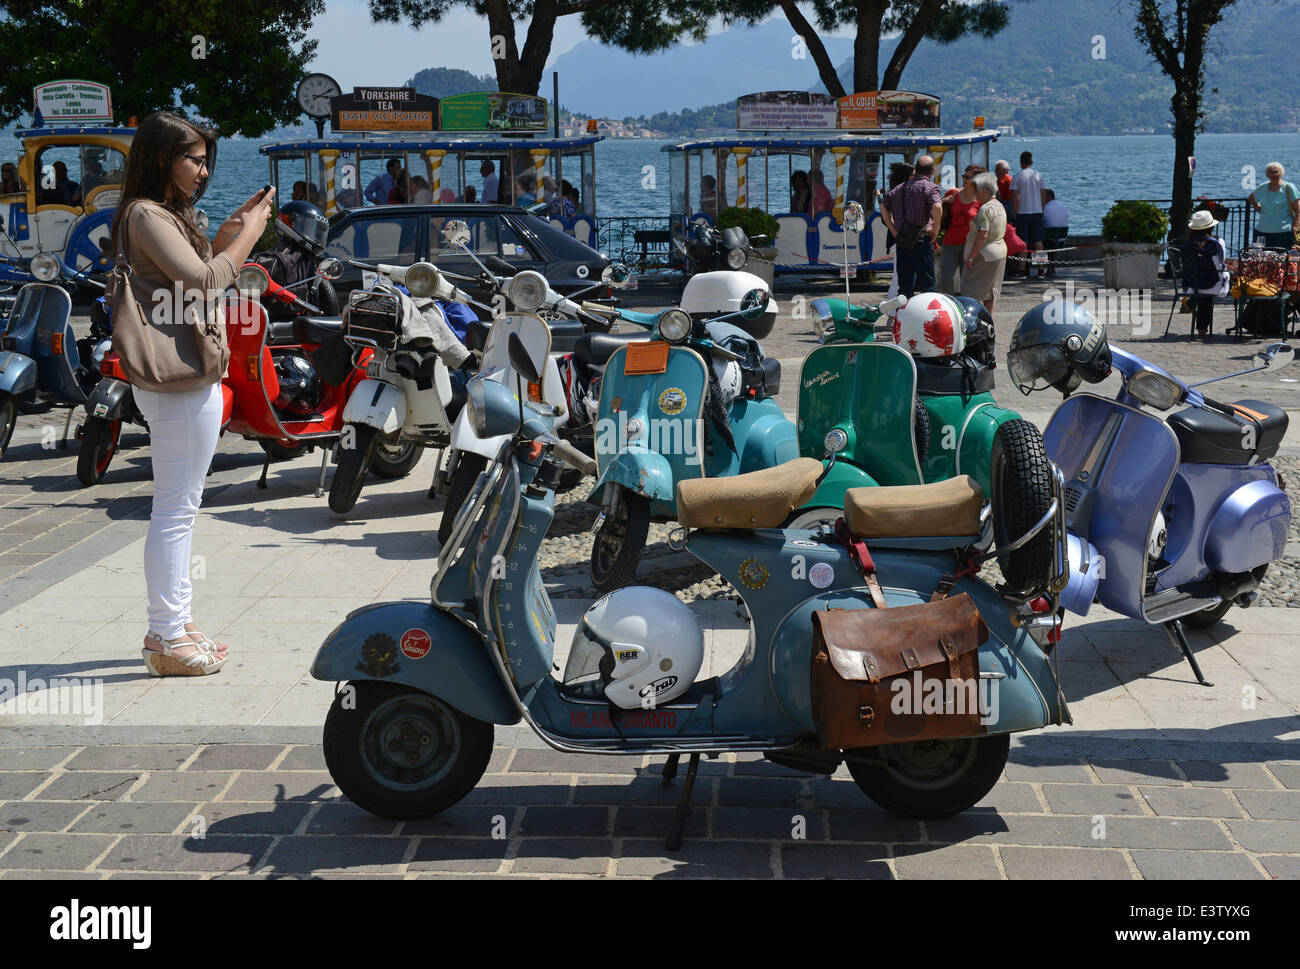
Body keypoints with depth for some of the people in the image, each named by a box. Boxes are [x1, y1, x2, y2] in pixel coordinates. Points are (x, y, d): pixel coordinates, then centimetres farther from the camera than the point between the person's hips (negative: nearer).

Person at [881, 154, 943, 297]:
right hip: (921, 241, -6)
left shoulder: (900, 187, 13)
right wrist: (935, 229, -12)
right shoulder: (930, 187, -7)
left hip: (902, 241, 6)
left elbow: (883, 206, 16)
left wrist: (893, 230, 12)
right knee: (927, 284, -1)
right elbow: (937, 207, -25)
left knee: (905, 285, 11)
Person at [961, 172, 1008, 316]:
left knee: (971, 291, -6)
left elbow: (982, 236, -25)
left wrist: (971, 257, -22)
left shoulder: (985, 209, -19)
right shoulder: (999, 206, 11)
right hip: (999, 251, 10)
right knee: (990, 290, 15)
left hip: (985, 254, -10)